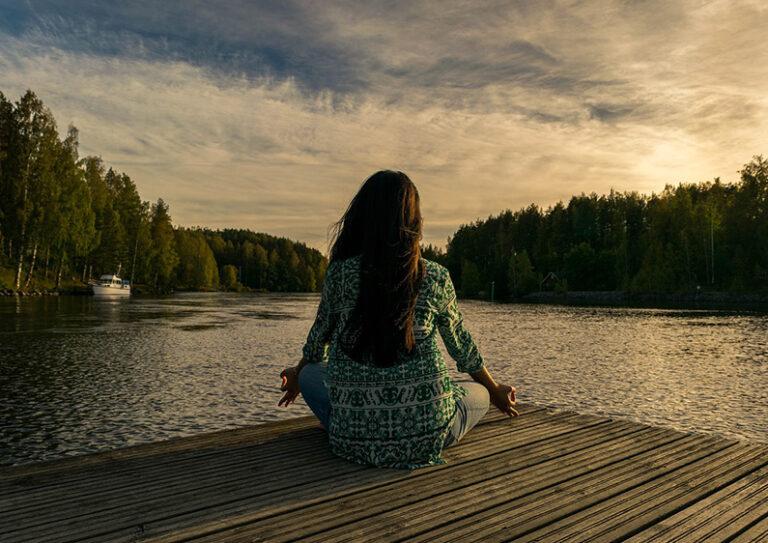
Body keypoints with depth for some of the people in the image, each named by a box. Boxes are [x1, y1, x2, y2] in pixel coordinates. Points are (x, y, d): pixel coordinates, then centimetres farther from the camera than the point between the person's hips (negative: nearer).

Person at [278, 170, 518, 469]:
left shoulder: (340, 272, -4)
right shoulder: (436, 278, -3)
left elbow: (319, 338, 12)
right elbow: (460, 345, 11)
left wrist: (297, 376, 35)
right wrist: (495, 391, 32)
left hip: (355, 436, 1)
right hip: (425, 436, 0)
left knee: (310, 374, 28)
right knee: (478, 393, 29)